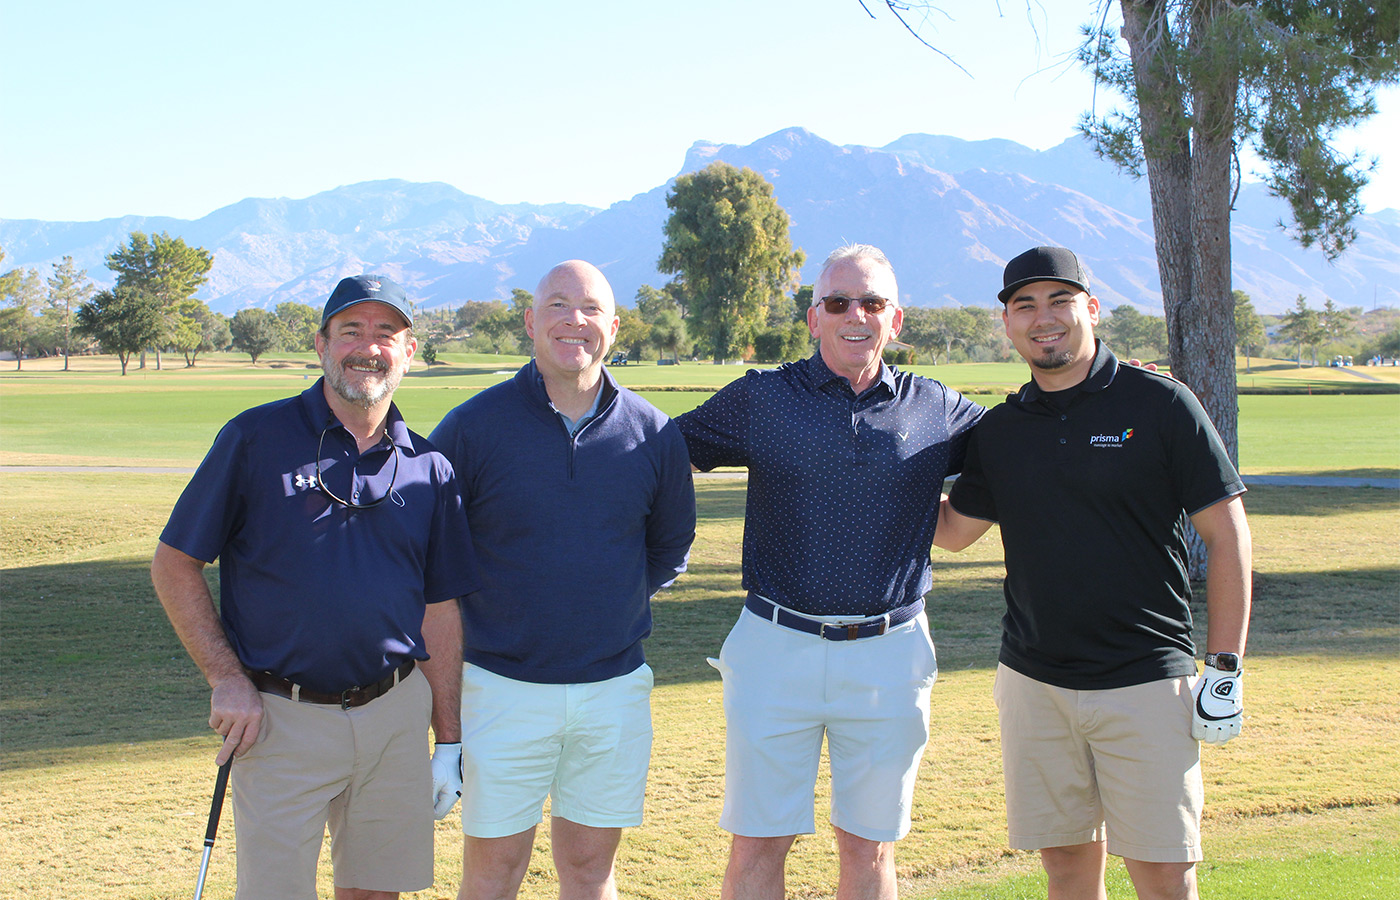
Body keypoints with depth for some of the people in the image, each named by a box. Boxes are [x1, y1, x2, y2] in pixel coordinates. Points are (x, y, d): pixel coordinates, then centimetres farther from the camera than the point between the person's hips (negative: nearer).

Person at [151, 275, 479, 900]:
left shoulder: (428, 468, 7)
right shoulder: (255, 439, -4)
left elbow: (440, 611, 10)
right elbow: (174, 564, -2)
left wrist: (448, 742, 9)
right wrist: (227, 678, -10)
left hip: (396, 712, 3)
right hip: (281, 718, -3)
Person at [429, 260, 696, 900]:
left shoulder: (653, 433, 1)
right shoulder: (473, 426, -6)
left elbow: (669, 548, 16)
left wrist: (617, 602, 8)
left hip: (614, 687, 2)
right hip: (502, 686, -2)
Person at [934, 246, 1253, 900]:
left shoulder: (1160, 405, -5)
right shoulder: (999, 430, 8)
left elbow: (1227, 533, -4)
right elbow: (953, 531, 18)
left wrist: (1225, 668, -7)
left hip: (1146, 681, -4)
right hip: (1033, 682, 4)